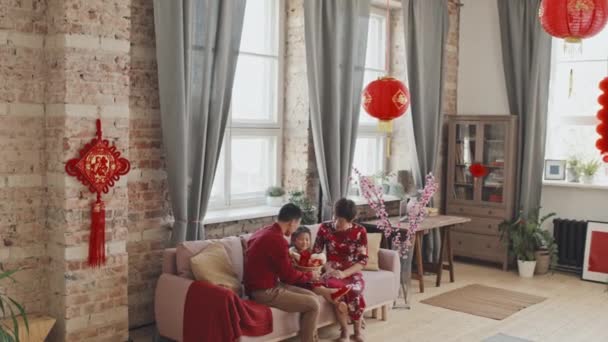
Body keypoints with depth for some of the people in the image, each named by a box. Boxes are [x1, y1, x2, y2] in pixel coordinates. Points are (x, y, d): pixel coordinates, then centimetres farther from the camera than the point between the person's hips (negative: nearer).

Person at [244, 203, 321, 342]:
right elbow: (289, 276, -14)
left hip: (261, 286, 10)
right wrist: (310, 276, 2)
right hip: (264, 291, -10)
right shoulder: (277, 239, -22)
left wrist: (289, 256, 21)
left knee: (312, 297, 7)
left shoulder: (264, 232, 9)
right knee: (313, 304, -9)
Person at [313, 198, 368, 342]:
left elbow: (363, 260, -6)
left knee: (354, 289, -35)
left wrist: (344, 273, -19)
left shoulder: (359, 231, -5)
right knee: (337, 288, -35)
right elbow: (315, 253, 3)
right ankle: (344, 330, -14)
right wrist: (327, 268, -15)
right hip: (332, 272, 0)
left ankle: (357, 330, -8)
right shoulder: (325, 228, -3)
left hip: (352, 272, 0)